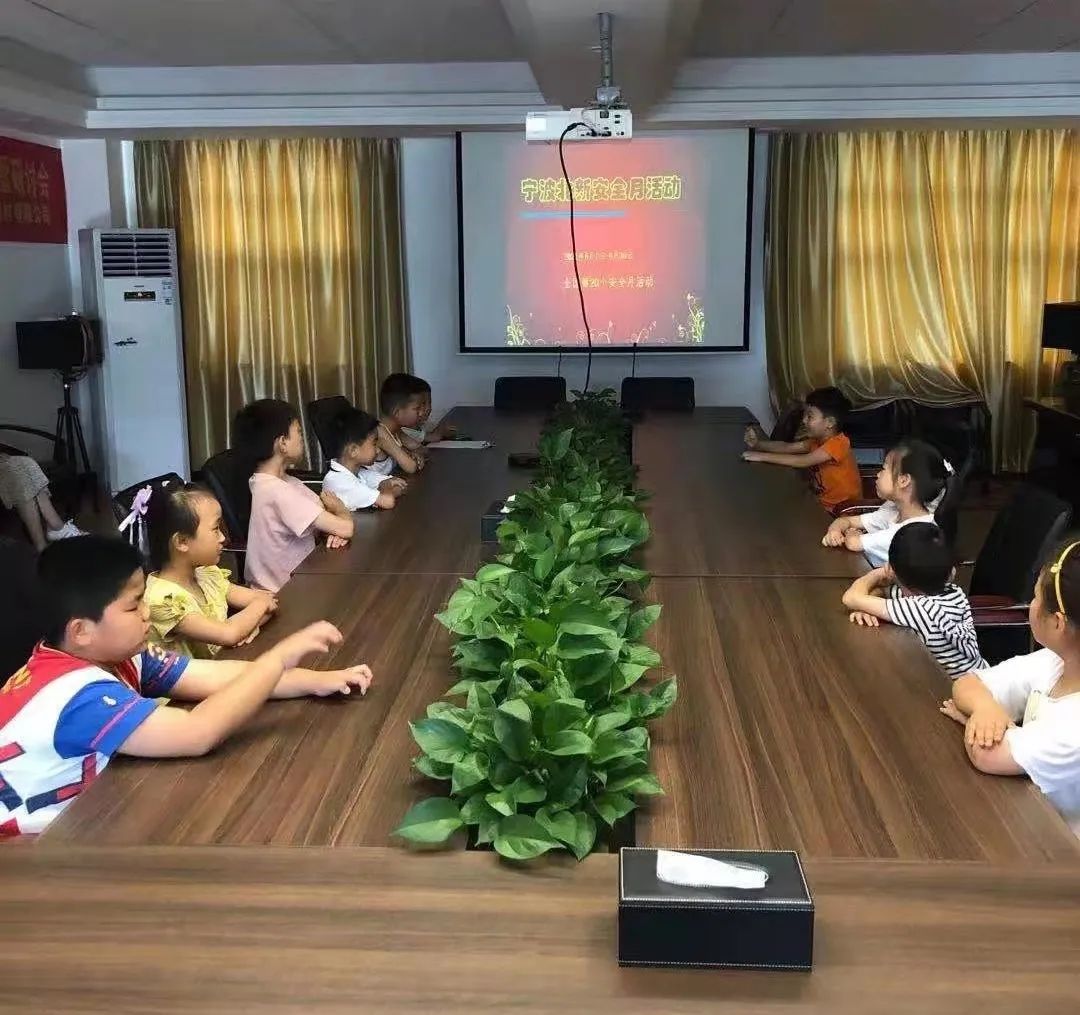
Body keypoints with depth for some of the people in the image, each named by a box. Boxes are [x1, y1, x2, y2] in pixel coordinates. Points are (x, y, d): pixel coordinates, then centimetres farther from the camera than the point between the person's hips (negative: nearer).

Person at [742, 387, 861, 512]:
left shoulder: (838, 443, -24)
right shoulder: (817, 439, 6)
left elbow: (803, 461, -32)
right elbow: (788, 447, 1)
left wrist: (762, 456, -33)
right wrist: (757, 444, -15)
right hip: (821, 501, 8)